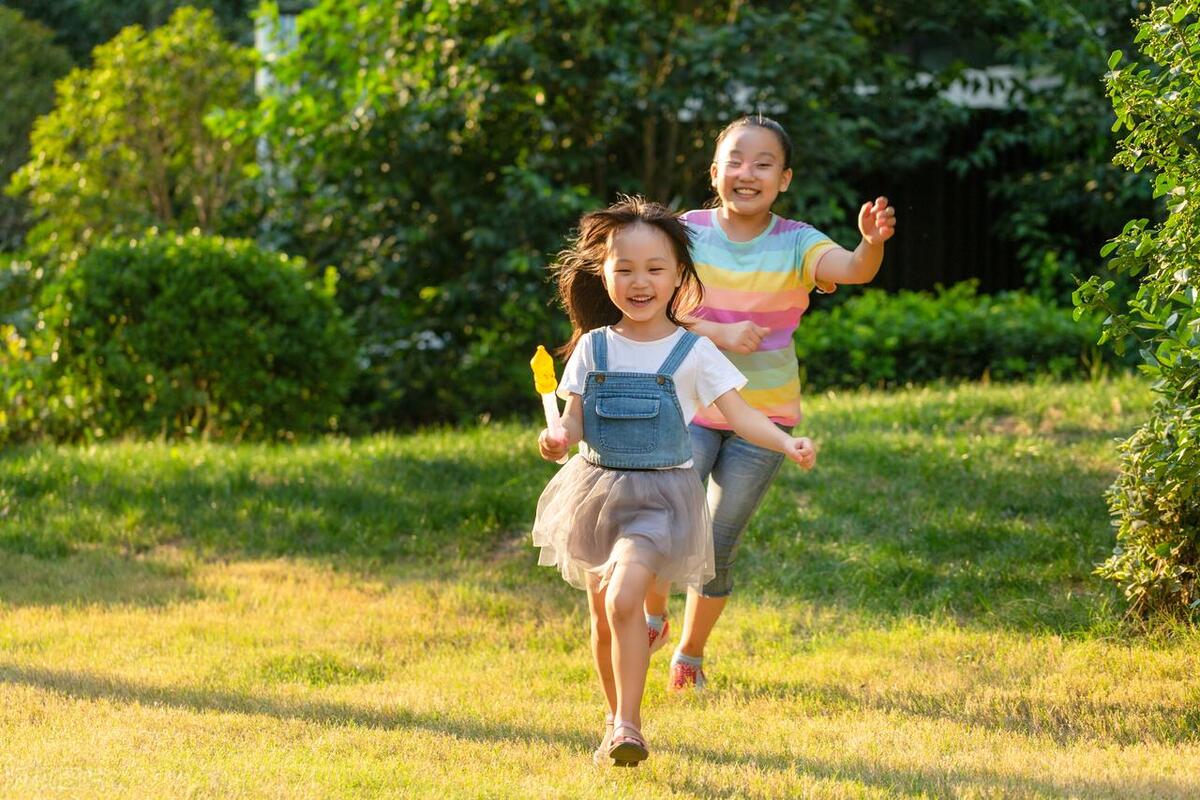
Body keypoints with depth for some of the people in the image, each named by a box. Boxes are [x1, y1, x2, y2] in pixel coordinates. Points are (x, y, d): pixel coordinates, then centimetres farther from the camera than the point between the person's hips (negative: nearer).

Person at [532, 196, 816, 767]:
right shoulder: (593, 349, 3)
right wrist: (558, 439, -20)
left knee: (624, 599, -23)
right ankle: (616, 719, 30)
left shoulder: (693, 352, -5)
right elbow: (574, 420, 3)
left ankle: (628, 727, -19)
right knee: (602, 617, 12)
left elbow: (739, 415, -7)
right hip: (596, 492, 4)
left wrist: (788, 444, -24)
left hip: (659, 495, -4)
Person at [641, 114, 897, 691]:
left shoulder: (795, 245, -8)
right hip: (689, 405, -1)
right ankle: (654, 617, 16)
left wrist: (871, 243, -49)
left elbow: (852, 269, -27)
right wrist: (719, 334, -25)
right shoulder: (686, 233, -6)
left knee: (719, 548, 6)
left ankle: (691, 652, 31)